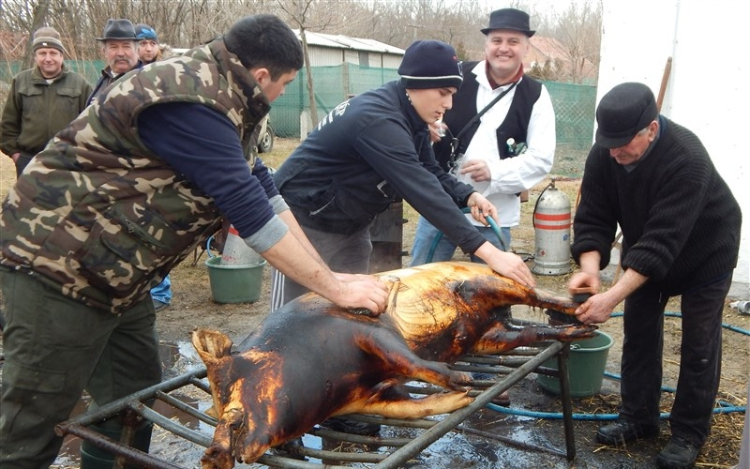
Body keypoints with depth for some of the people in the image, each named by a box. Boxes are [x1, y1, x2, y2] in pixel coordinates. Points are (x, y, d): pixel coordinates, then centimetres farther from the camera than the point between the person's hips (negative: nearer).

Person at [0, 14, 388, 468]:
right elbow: (250, 213, -27)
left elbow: (262, 188, 6)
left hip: (113, 272, 10)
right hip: (58, 263, -10)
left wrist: (328, 274, 3)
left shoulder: (217, 92, 5)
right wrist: (335, 287, -19)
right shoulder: (189, 104, -25)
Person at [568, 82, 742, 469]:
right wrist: (590, 269, -38)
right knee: (639, 334, 8)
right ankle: (638, 418, 23)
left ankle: (689, 434, 16)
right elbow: (593, 219, -19)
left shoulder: (687, 159, -38)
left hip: (704, 252, -5)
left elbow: (663, 240, -42)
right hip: (645, 250, 5)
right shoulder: (604, 154, -21)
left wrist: (613, 297, -49)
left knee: (698, 346, 2)